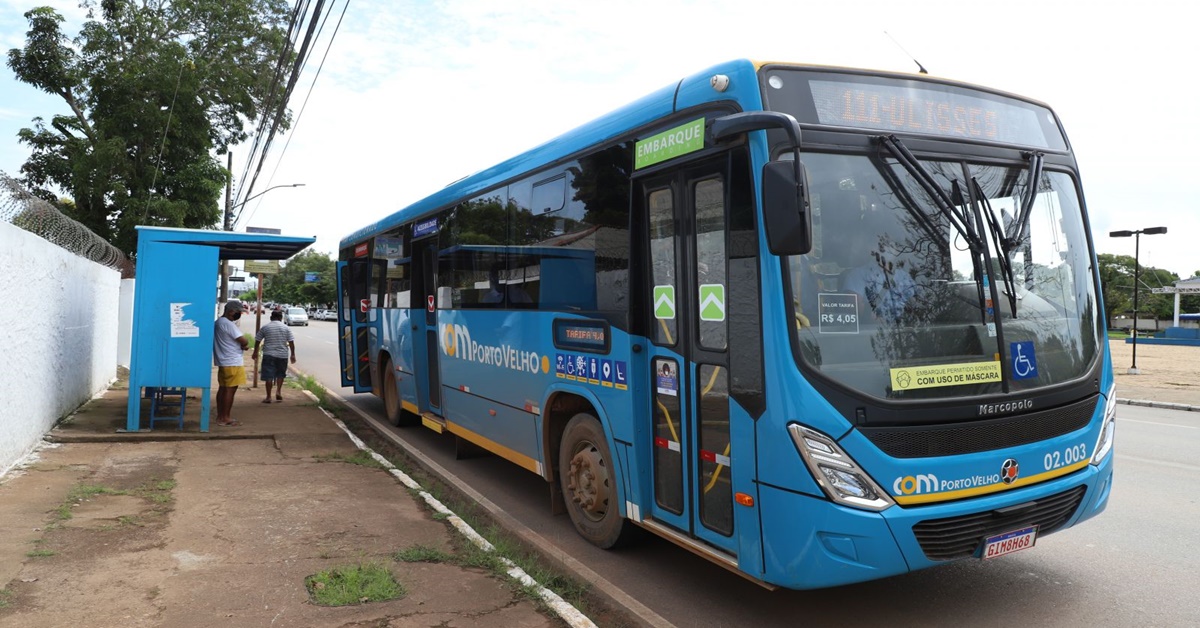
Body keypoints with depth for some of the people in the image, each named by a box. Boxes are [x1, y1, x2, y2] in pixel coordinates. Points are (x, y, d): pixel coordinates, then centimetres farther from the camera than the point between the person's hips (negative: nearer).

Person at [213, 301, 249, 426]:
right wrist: (245, 345, 2)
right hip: (232, 363, -10)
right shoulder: (228, 324, -18)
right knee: (230, 390, -5)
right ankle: (225, 418, -2)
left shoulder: (219, 322, 15)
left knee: (222, 389, 13)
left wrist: (243, 345, 3)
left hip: (222, 362, 10)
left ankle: (220, 416, 19)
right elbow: (243, 340, -20)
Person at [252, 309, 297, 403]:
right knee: (280, 374, 20)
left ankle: (268, 397, 2)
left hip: (269, 355, -1)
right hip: (282, 355, 1)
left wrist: (255, 353, 16)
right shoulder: (286, 328, 2)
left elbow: (257, 341, 5)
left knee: (269, 376, 2)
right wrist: (293, 354, 5)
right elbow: (291, 342, -1)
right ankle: (278, 391, 8)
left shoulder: (265, 327, 1)